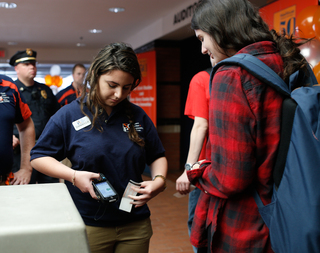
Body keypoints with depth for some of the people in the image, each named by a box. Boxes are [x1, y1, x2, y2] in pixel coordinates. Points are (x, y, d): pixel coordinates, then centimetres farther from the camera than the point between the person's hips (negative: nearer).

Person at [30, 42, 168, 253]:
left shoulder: (138, 116, 3)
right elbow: (38, 157, 0)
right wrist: (74, 176, -16)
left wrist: (159, 180, -9)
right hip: (89, 226, -2)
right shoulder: (69, 115, -5)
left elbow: (157, 156, 12)